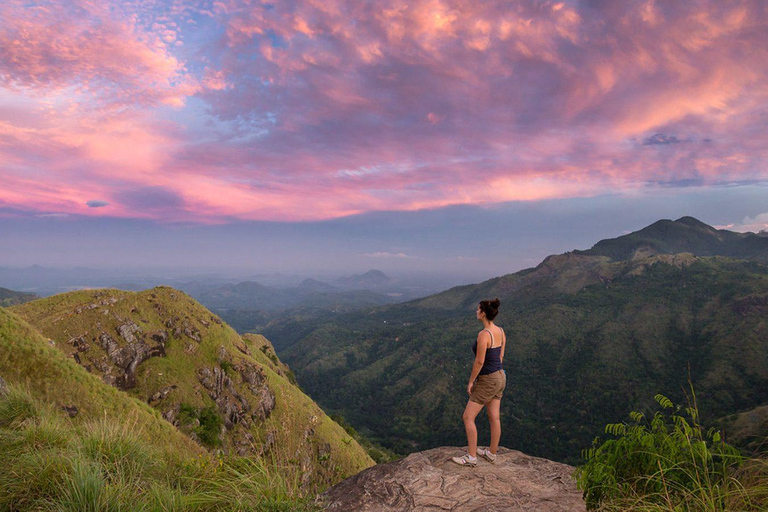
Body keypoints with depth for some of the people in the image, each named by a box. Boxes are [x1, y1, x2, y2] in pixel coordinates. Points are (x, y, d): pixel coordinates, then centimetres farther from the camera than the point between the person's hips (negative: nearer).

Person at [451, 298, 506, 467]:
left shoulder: (483, 335, -25)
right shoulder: (500, 331, 2)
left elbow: (479, 361, -23)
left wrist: (471, 382, -12)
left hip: (487, 381, -9)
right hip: (500, 377, 9)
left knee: (468, 417, 1)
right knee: (494, 417, 17)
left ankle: (471, 457, 9)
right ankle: (492, 453, 29)